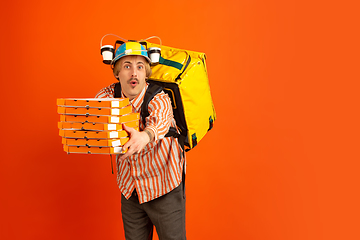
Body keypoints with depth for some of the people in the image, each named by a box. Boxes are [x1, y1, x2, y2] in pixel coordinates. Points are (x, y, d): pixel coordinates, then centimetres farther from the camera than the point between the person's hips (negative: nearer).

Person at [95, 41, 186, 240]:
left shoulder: (159, 99, -23)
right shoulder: (108, 95, -6)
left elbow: (159, 120, -43)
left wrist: (146, 135, -65)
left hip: (164, 188, -4)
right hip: (129, 189, 4)